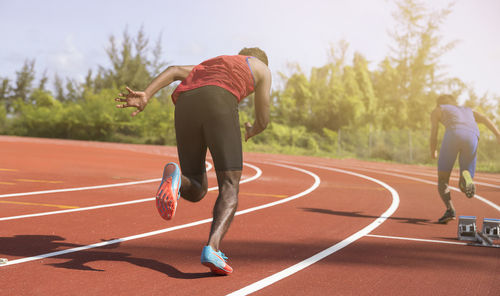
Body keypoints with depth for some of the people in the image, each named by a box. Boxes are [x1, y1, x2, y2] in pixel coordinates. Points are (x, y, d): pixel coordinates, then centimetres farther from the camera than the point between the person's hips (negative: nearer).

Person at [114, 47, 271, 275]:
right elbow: (263, 120, 31)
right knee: (230, 190, -5)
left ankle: (174, 176, -24)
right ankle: (212, 248, -33)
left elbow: (174, 71, 23)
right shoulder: (262, 67, 32)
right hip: (219, 106, -4)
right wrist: (252, 131, 56)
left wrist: (144, 97, 7)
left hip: (185, 108, 5)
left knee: (196, 192, 13)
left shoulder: (209, 65, 43)